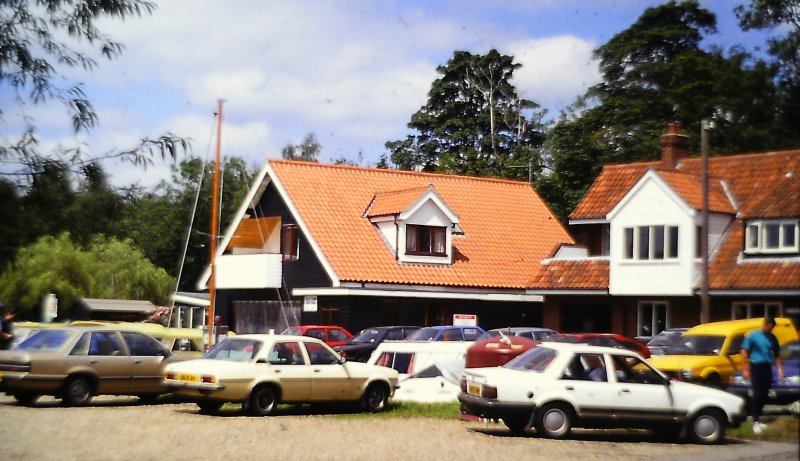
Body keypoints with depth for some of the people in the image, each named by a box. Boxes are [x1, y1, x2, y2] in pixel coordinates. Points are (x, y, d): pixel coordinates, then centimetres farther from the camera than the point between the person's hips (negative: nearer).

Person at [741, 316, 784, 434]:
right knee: (757, 394, -9)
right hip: (756, 366, -5)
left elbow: (776, 354, 15)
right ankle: (755, 422, -8)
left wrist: (780, 369, 7)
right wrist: (745, 370, -10)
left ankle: (758, 418, 18)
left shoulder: (772, 337, 8)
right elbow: (744, 353, -6)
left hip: (767, 367, 5)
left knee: (764, 394, 6)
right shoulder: (752, 335, -6)